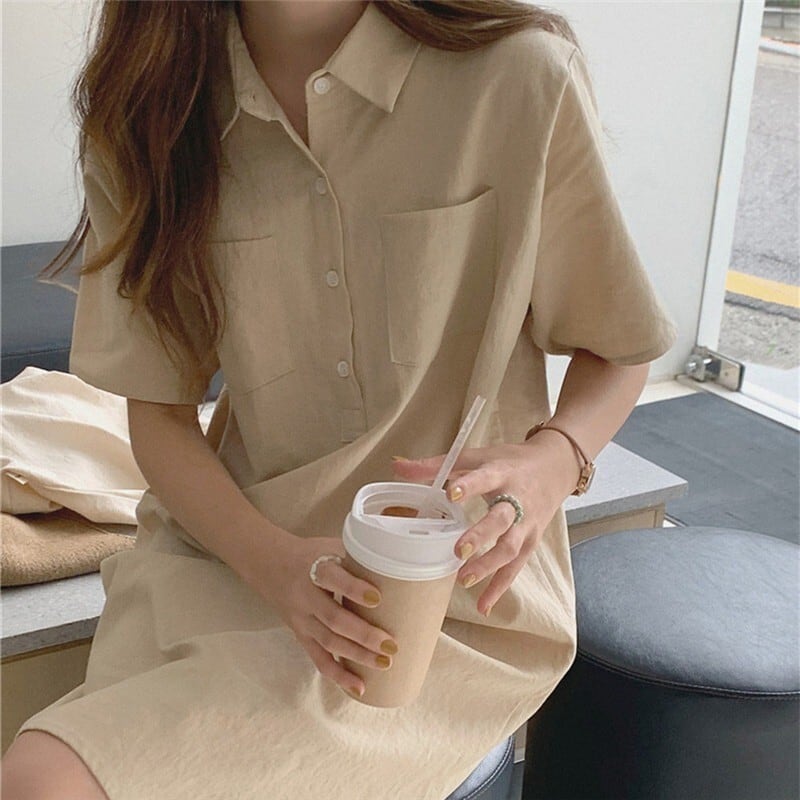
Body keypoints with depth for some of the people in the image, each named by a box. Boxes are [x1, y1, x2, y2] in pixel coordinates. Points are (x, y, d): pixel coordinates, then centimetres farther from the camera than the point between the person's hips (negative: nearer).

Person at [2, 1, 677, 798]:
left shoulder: (522, 75, -12)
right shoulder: (144, 113, -2)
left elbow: (616, 351, 1)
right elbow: (158, 414, 0)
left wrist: (551, 461, -22)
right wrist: (276, 562, -18)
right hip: (233, 547, 4)